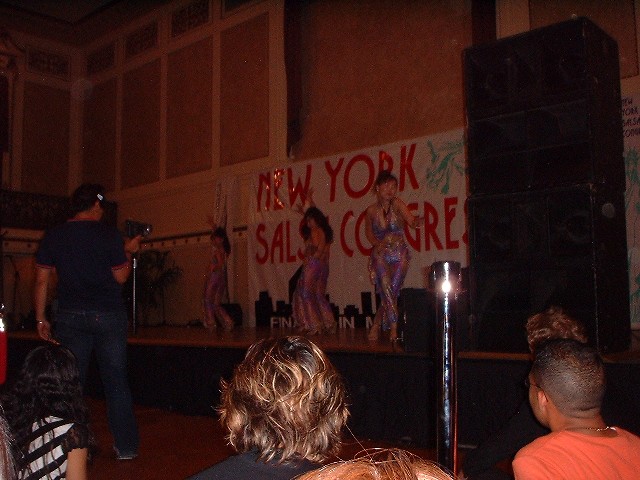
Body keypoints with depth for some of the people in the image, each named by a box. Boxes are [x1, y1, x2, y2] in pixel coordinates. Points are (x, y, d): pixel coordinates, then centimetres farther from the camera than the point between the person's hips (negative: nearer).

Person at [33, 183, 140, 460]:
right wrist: (129, 252, 12)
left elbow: (42, 280, 3)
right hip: (109, 315, -2)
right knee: (116, 380, 6)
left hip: (70, 317, 2)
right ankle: (126, 446, 12)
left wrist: (40, 318, 9)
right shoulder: (109, 235, -4)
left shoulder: (54, 236, 4)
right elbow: (121, 277, -2)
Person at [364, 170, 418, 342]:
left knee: (390, 293, 4)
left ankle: (376, 324, 22)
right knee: (387, 292, -13)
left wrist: (416, 221, -46)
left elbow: (411, 221, -23)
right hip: (381, 256, 0)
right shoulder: (371, 210, -2)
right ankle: (394, 329, -5)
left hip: (399, 255, 0)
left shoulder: (397, 204, -6)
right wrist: (378, 243, -2)